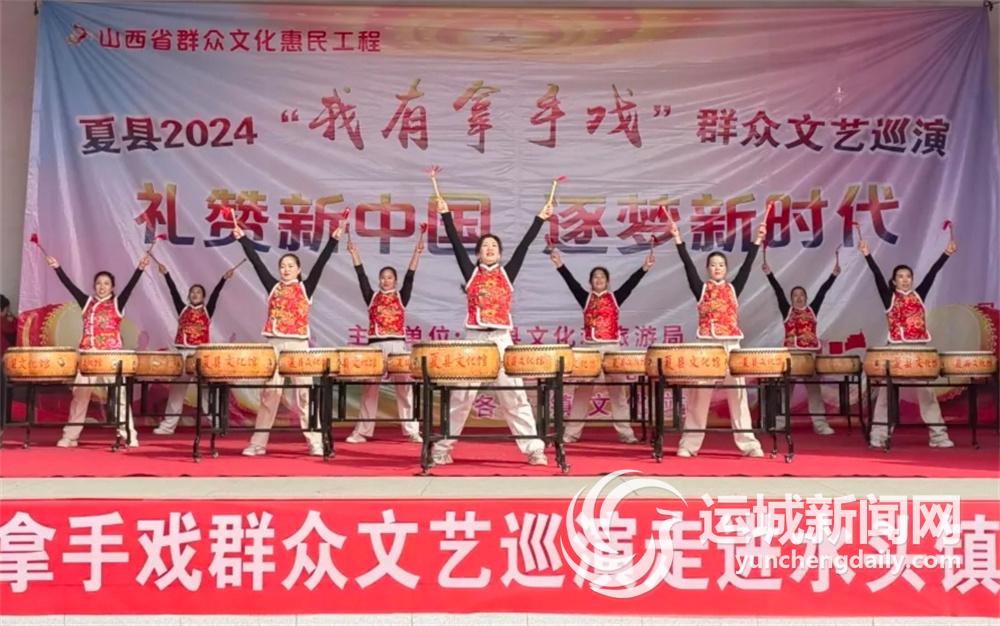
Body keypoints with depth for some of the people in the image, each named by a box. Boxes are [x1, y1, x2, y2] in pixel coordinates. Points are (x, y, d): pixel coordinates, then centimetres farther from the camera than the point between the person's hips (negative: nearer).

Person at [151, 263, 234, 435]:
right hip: (182, 351, 3)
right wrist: (166, 274, -5)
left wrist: (224, 279, -19)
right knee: (177, 388, 7)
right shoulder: (182, 309, 11)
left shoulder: (207, 310, 6)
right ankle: (168, 424, 11)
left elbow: (215, 294, -6)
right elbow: (174, 292, 3)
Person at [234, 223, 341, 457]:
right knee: (269, 392, 4)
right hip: (274, 343, 2)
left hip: (298, 344, -2)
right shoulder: (273, 287, 11)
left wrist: (333, 240, -12)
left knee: (305, 392, 0)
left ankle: (315, 442, 3)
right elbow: (256, 261, 10)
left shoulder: (305, 287, 5)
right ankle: (258, 443, 8)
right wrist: (242, 238, 8)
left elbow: (320, 262, -4)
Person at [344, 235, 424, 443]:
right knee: (369, 389, 4)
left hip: (397, 345, -1)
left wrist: (416, 254, -11)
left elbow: (409, 277, -1)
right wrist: (354, 253, -3)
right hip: (375, 345, 1)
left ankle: (413, 431, 3)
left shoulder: (401, 297, 9)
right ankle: (362, 431, 10)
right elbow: (362, 276, 4)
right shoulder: (372, 298, 11)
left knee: (405, 388, 0)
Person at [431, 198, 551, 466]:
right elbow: (456, 242, 4)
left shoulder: (507, 273, 10)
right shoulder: (471, 272, 9)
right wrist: (445, 214, 2)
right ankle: (442, 447, 11)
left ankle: (534, 449, 4)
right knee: (461, 396, 3)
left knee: (514, 396, 2)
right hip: (475, 338, 0)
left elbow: (524, 244, 8)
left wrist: (540, 218, 5)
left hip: (502, 338, 0)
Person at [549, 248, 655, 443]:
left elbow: (630, 283, -5)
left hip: (611, 348, -1)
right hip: (589, 347, 1)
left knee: (618, 390, 3)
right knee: (582, 391, 4)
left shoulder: (615, 297, 7)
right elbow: (572, 282, -5)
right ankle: (571, 432, 8)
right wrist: (560, 265, -19)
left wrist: (644, 268, -19)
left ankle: (625, 432, 8)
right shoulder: (585, 298, 8)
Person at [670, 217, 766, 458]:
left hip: (731, 345, 1)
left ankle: (748, 443, 6)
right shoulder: (701, 289, 6)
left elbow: (747, 265, 3)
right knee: (699, 395, 2)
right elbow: (688, 265, -3)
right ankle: (689, 444, 6)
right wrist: (678, 239, -12)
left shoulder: (733, 288, 10)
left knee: (738, 394, 3)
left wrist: (757, 241, -5)